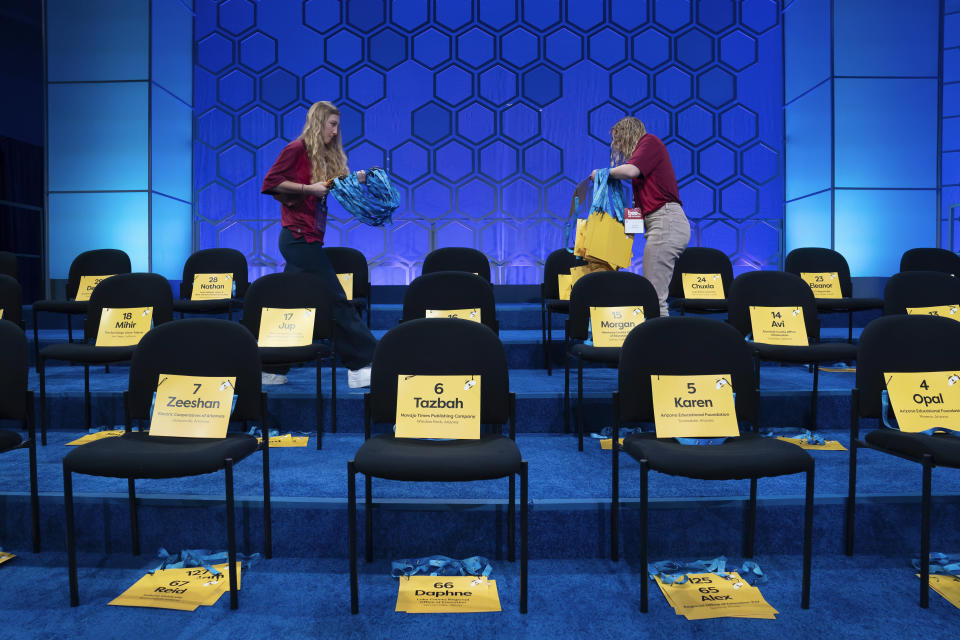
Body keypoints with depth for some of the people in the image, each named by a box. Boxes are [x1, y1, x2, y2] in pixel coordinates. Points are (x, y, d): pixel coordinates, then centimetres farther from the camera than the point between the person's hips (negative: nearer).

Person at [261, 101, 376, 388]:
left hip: (305, 238, 9)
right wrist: (308, 188, -15)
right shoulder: (298, 148, -6)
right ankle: (363, 362, -4)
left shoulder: (324, 154, 19)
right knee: (336, 299, -8)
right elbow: (270, 183, -10)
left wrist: (353, 180, -1)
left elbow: (332, 185, 15)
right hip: (300, 235, -9)